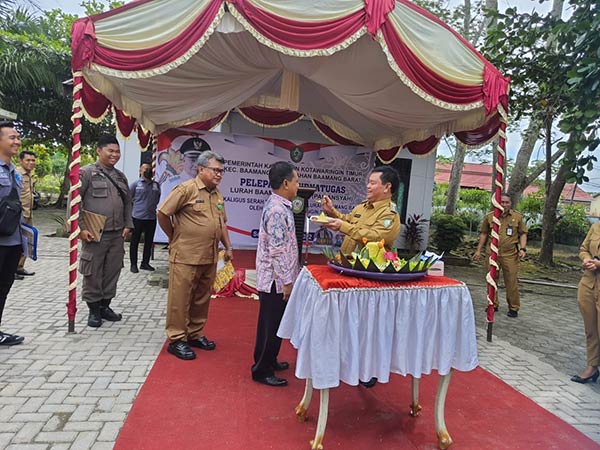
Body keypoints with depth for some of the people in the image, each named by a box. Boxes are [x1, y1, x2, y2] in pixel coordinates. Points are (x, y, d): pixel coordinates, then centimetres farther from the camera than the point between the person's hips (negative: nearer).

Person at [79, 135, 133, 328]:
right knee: (92, 273, 4)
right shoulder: (87, 173, -4)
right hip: (95, 234, -5)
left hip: (117, 235, 5)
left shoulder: (121, 176, 14)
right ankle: (93, 310, 19)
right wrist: (81, 228, -12)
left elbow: (127, 203, 20)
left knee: (112, 272, 11)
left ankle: (105, 306, 26)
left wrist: (127, 225, 9)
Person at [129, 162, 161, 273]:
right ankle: (133, 264, 13)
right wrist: (137, 205, 7)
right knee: (135, 241, 4)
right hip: (137, 217, -4)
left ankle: (145, 263, 22)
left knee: (149, 242, 10)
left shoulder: (156, 185, 9)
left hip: (151, 218, 4)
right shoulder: (135, 184, -1)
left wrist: (152, 206, 12)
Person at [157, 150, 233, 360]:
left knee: (202, 298, 16)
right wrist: (174, 238, -1)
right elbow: (162, 213, -10)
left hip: (209, 258, 8)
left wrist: (228, 247, 15)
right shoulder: (187, 188, -11)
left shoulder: (217, 194, 13)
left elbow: (222, 223, 21)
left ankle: (195, 335, 31)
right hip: (185, 256, -7)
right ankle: (176, 340, 15)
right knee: (180, 298, 3)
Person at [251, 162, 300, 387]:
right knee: (271, 324, 4)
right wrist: (286, 281, -19)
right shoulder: (277, 210, -21)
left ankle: (269, 360, 38)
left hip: (275, 277, 10)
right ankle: (262, 371, 19)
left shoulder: (279, 205, 10)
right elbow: (277, 251, -24)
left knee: (274, 322, 21)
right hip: (276, 279, -10)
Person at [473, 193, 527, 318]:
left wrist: (522, 248, -4)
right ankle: (493, 305, 23)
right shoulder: (489, 216, 3)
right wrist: (478, 250, 9)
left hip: (510, 255, -1)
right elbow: (483, 234, 10)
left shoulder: (518, 216, 2)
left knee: (511, 282, 0)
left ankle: (514, 308, 14)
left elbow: (523, 233, 8)